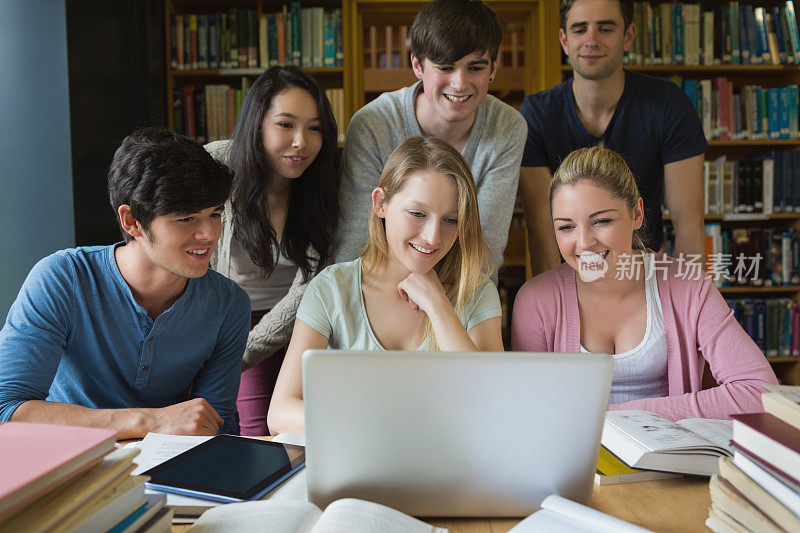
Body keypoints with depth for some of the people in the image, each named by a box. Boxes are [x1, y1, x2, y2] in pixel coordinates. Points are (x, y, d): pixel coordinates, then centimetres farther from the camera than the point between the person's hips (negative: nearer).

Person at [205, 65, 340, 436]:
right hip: (235, 318, -1)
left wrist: (240, 354, -20)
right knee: (262, 434, -16)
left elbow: (308, 286, -16)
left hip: (298, 320, 1)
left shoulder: (326, 183, -13)